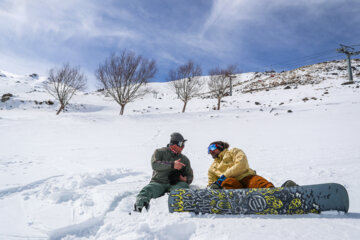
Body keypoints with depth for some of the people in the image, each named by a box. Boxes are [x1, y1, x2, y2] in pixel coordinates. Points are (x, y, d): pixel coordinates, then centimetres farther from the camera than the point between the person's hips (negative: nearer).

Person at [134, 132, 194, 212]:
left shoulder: (185, 159, 19)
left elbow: (190, 176, 24)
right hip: (158, 182, -1)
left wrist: (186, 179, -2)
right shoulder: (159, 152, 8)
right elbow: (154, 164, -12)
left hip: (173, 185, 2)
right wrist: (172, 165, -20)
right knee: (147, 189, -32)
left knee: (183, 185, -31)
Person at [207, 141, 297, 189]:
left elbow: (241, 165, 3)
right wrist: (211, 186, 6)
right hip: (234, 183, 2)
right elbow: (211, 184, 32)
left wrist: (224, 176, -6)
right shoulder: (212, 168, 34)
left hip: (247, 177, -1)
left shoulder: (234, 152, 21)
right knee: (227, 182, -35)